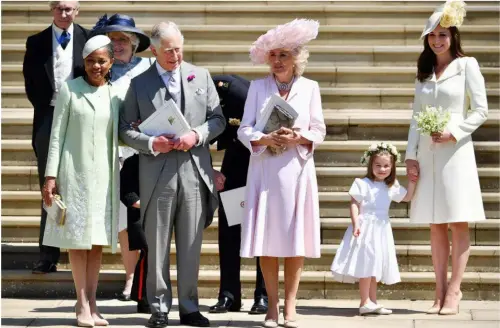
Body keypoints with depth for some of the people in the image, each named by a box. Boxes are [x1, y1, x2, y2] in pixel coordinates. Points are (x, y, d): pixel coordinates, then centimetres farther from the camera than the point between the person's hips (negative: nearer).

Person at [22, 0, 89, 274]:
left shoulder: (89, 39, 2)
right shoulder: (36, 42, 7)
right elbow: (31, 83, 9)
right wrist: (47, 108, 0)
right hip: (49, 117, 1)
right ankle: (48, 257, 5)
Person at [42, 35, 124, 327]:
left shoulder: (117, 95, 8)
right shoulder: (70, 90, -1)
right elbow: (57, 134, -1)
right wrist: (51, 175, -6)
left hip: (105, 175, 3)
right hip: (75, 173, -3)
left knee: (98, 241, 5)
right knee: (78, 239, -1)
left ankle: (92, 304, 9)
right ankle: (82, 304, 4)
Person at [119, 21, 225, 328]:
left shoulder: (201, 76, 8)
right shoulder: (139, 83, 3)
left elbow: (218, 119, 9)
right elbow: (126, 128, 3)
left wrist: (196, 135, -9)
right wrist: (151, 143, -14)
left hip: (194, 169, 1)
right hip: (157, 173, -1)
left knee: (191, 245, 7)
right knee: (157, 245, 5)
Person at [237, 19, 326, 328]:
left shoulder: (310, 87, 6)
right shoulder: (258, 86, 6)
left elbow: (319, 130, 4)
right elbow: (244, 129, 2)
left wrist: (299, 138, -15)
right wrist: (265, 140, -17)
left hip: (297, 170, 0)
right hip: (265, 170, 0)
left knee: (296, 239, -1)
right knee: (267, 238, 0)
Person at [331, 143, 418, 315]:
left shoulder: (392, 187, 11)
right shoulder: (363, 184, -8)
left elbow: (407, 197, 24)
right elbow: (354, 204, -11)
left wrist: (413, 181, 12)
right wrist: (355, 224, -21)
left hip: (381, 229, 7)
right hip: (366, 228, -7)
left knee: (374, 266, 11)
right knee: (366, 264, -10)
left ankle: (372, 301, 15)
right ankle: (365, 302, -8)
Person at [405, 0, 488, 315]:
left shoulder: (467, 65, 1)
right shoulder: (424, 73, 15)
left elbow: (481, 111, -4)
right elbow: (416, 118, 13)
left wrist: (454, 132, -16)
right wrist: (411, 154, 4)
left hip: (455, 151, -5)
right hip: (427, 154, 5)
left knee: (458, 222, -2)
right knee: (436, 224, 5)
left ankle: (454, 289, 0)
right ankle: (440, 291, 7)